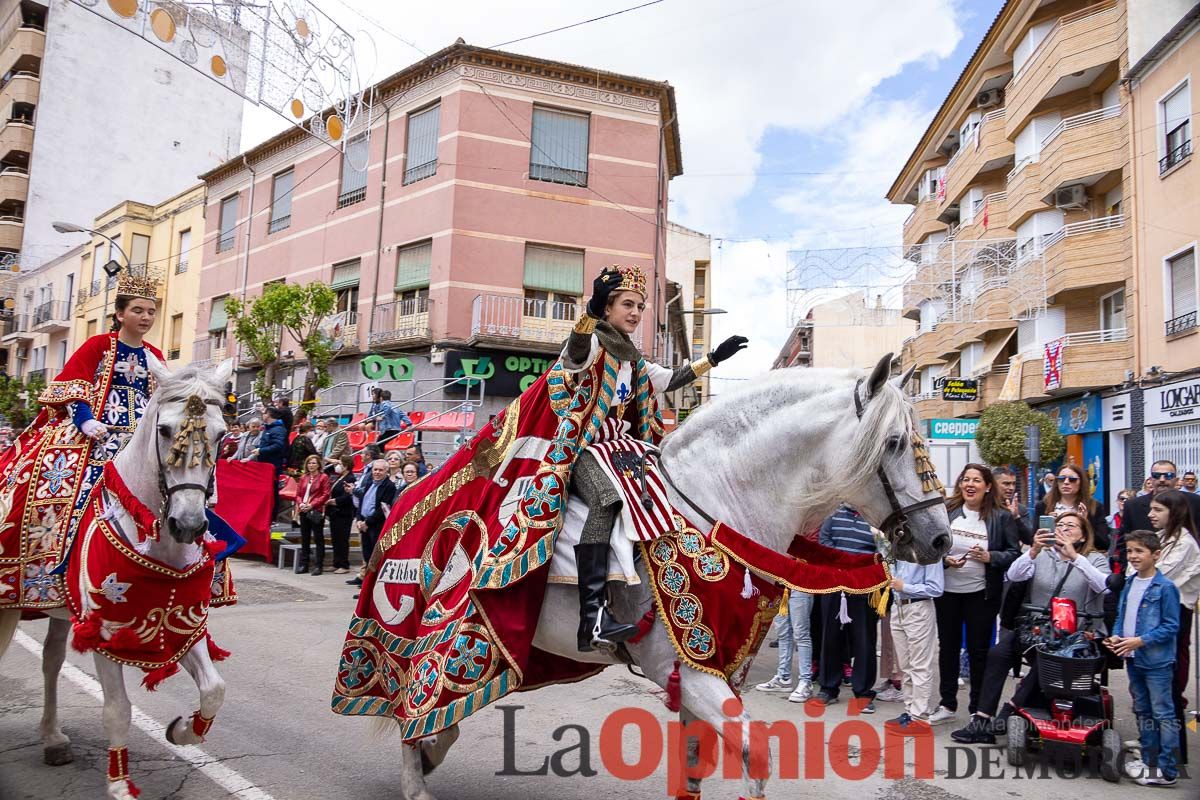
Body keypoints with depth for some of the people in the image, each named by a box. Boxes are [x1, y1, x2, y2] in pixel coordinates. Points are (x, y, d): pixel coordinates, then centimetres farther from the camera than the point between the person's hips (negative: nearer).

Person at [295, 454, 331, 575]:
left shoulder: (323, 477, -4)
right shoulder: (303, 477, 12)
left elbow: (325, 495, -10)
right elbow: (298, 493, 13)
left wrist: (312, 505, -16)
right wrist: (300, 504, -6)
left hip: (317, 512, -6)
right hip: (304, 511, 6)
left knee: (318, 538, 0)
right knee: (304, 538, 12)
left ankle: (319, 565, 3)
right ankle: (303, 564, 19)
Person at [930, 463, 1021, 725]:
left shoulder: (1001, 517, -4)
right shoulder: (946, 510, -1)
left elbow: (1014, 553, -4)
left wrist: (989, 557, -20)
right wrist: (943, 559, -14)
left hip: (982, 594, -2)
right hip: (947, 591, 2)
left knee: (978, 650, 8)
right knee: (947, 646, 13)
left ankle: (977, 709, 21)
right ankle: (947, 704, 26)